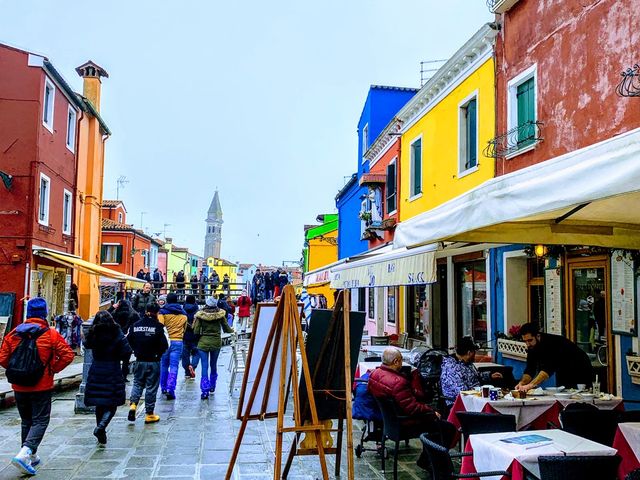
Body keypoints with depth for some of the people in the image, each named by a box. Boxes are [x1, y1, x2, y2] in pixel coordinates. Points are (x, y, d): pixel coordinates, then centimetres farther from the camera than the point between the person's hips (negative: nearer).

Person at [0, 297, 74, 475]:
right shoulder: (51, 334, -9)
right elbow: (67, 355, -13)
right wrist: (53, 369, 0)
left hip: (19, 387, 4)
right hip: (42, 387, -4)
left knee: (26, 421, 18)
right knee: (40, 422, 3)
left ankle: (31, 456, 25)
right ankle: (24, 454, -15)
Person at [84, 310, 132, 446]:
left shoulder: (93, 335, -1)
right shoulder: (117, 334, -9)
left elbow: (86, 344, 20)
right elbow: (127, 352, -12)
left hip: (96, 373, 4)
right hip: (113, 373, -3)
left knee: (99, 404, 14)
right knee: (112, 404, 3)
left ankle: (101, 434, 21)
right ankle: (101, 427, -19)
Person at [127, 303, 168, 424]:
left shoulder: (135, 325, -1)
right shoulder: (158, 326, -14)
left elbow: (129, 342, 4)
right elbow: (164, 346, -13)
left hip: (139, 361, 3)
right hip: (153, 362, -3)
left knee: (137, 383, 18)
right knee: (151, 387, 5)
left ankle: (133, 404, -4)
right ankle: (149, 414, 11)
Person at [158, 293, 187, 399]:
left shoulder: (163, 312, -2)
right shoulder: (183, 314, 10)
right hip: (178, 342, 1)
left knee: (163, 366, 15)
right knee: (174, 367, -2)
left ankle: (164, 388, 26)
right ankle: (170, 389, -14)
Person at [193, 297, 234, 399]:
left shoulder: (200, 315, -8)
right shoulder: (220, 314, -6)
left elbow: (196, 331, -8)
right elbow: (226, 328, 5)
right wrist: (232, 330, 26)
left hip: (203, 343, -2)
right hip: (216, 342, 2)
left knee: (205, 366, -1)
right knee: (213, 365, 19)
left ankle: (205, 390, -9)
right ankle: (212, 386, 32)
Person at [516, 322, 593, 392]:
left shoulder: (552, 342, -35)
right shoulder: (532, 347, -11)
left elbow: (548, 369, -45)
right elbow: (530, 369, -11)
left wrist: (531, 385, -53)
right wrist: (522, 383, -30)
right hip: (563, 374, 7)